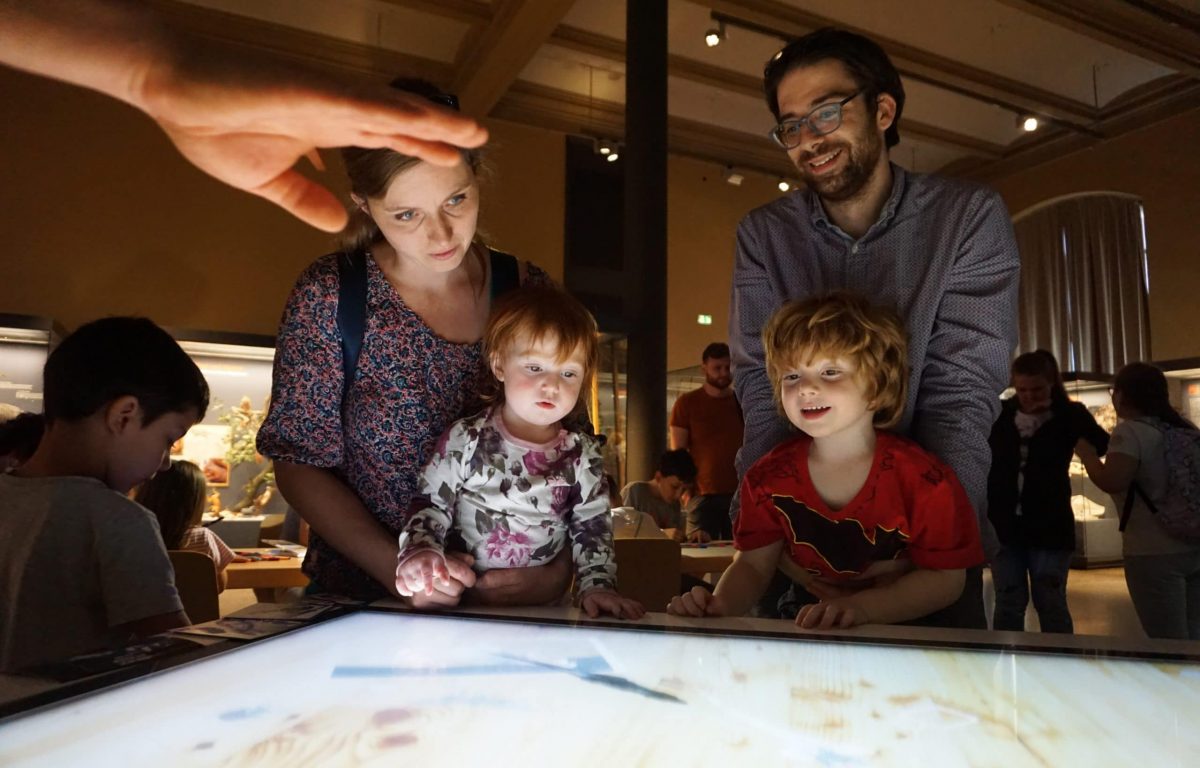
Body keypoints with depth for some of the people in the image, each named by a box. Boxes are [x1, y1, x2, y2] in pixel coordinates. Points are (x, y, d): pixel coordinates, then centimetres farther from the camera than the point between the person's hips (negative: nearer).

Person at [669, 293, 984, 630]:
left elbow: (947, 578, -13)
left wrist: (861, 608, -28)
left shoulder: (923, 479, -17)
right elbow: (753, 565, -3)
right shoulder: (769, 477, -9)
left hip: (912, 628, -3)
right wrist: (719, 606, -24)